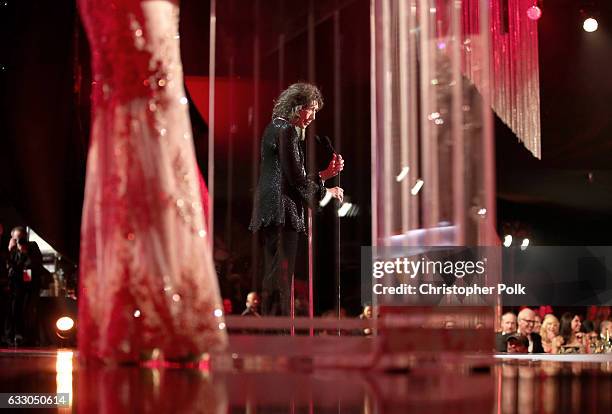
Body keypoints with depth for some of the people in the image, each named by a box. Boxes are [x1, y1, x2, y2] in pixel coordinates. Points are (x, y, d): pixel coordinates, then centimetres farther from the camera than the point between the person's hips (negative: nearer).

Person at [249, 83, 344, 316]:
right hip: (282, 209, -11)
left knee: (274, 275, 10)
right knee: (281, 276, -12)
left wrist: (324, 175, 16)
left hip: (270, 210, 11)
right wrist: (325, 192, -1)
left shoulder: (276, 129, 23)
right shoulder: (286, 130, -8)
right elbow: (295, 177, -14)